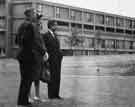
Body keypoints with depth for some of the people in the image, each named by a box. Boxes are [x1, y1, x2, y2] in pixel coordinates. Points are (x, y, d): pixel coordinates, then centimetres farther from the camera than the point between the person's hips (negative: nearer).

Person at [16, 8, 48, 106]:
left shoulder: (22, 26, 13)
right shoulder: (32, 26, -14)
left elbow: (17, 41, 18)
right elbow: (36, 42, -19)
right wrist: (44, 52, -11)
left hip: (23, 55, 9)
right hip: (31, 55, -9)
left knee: (25, 79, 15)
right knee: (29, 79, -3)